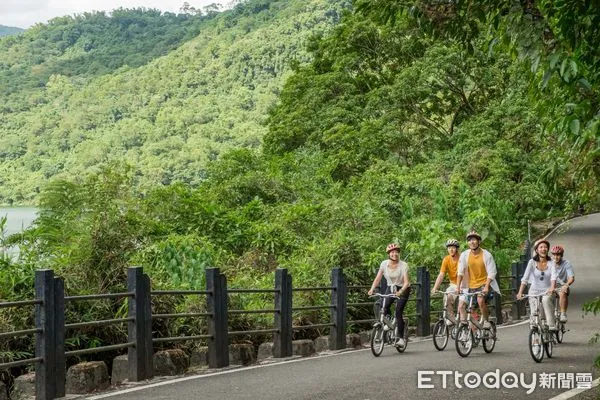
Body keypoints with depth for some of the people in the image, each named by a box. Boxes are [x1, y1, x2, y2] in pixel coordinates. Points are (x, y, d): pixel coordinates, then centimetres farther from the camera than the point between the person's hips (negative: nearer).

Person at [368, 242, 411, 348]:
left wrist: (400, 291, -44)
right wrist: (372, 289, -25)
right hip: (390, 288, 4)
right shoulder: (384, 264, -9)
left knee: (398, 313, -14)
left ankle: (400, 337, -5)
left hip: (402, 290, -4)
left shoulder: (403, 265, -20)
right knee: (385, 307, -21)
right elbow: (377, 278, -8)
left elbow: (406, 282, -26)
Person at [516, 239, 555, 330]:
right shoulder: (532, 262, -3)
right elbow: (525, 278, -10)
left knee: (546, 300, -35)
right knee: (536, 317, -12)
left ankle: (552, 326, -30)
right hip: (534, 292, 1)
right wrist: (520, 292, -22)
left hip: (547, 292, -1)